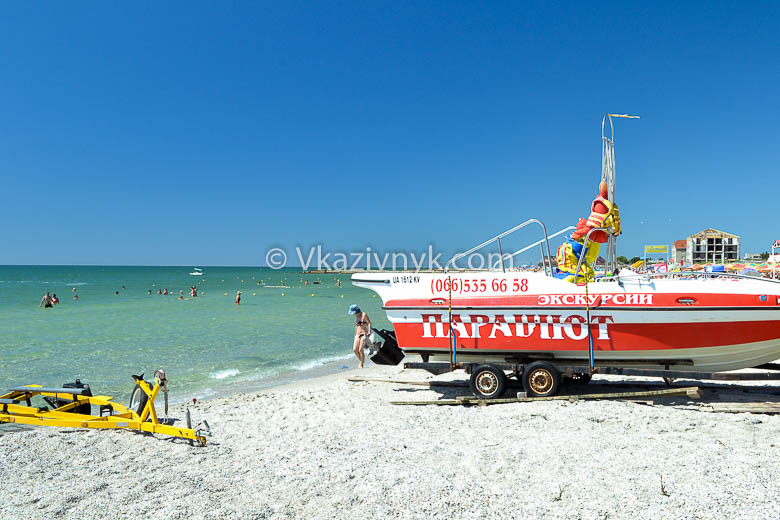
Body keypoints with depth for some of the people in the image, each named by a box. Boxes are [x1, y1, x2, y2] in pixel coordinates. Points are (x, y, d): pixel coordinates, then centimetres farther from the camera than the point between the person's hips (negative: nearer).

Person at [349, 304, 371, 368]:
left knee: (360, 349, -13)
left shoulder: (364, 315, -7)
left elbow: (369, 323, -11)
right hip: (358, 335, 7)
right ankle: (362, 361, 16)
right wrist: (355, 335, 21)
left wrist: (369, 331, -24)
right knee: (355, 350, -4)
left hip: (364, 334, -7)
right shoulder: (356, 316, 14)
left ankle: (361, 364, 0)